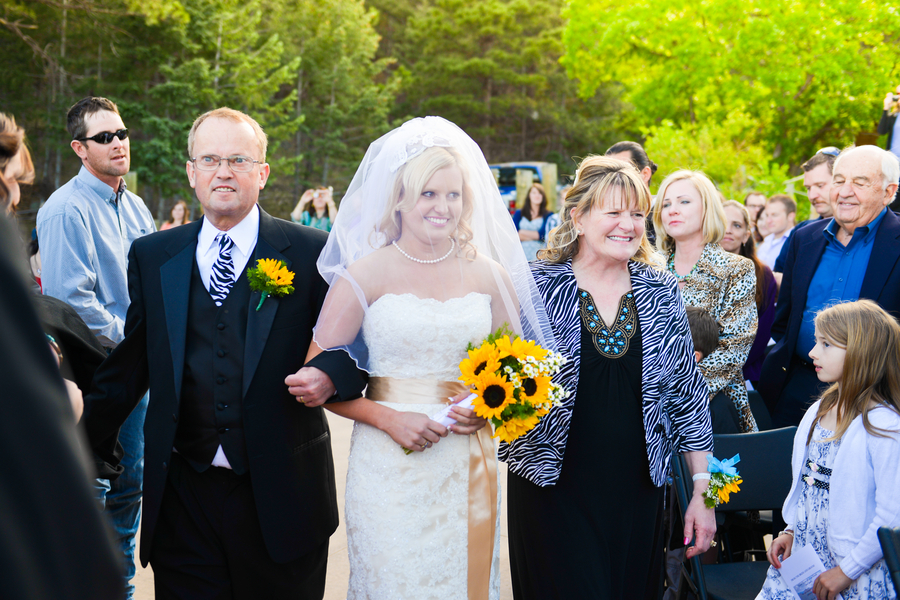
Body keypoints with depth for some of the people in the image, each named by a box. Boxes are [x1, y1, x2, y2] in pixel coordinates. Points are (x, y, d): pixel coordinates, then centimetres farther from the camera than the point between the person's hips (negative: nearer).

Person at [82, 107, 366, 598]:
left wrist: (331, 374, -18)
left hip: (280, 497, -1)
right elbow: (131, 360, 13)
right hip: (182, 497, 2)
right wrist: (87, 438, 14)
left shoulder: (311, 253, -1)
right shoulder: (150, 257, 8)